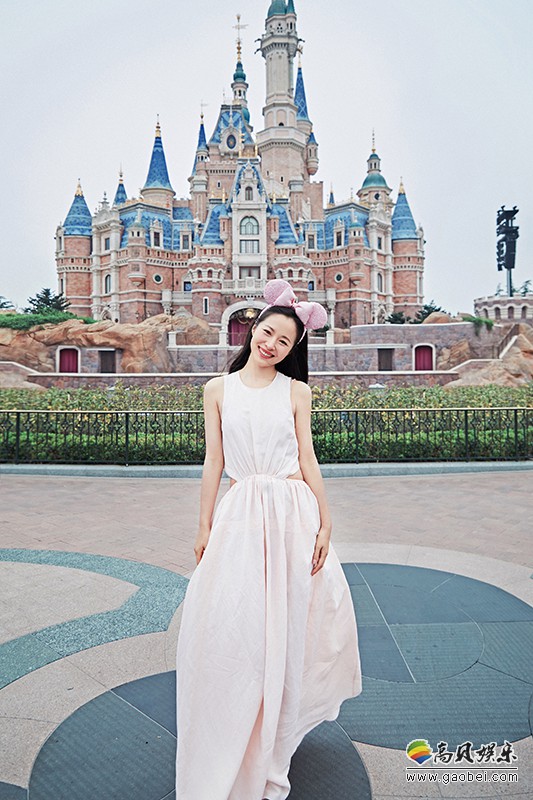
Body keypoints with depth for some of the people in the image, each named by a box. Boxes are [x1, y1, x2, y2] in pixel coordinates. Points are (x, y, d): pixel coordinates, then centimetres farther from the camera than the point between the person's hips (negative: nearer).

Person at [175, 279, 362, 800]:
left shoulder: (296, 391, 5)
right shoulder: (218, 390, 6)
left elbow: (307, 459, 5)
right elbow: (213, 462, 6)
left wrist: (324, 522, 0)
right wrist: (204, 527, 4)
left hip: (292, 512, 0)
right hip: (238, 514, 0)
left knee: (285, 626, 7)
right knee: (228, 625, 0)